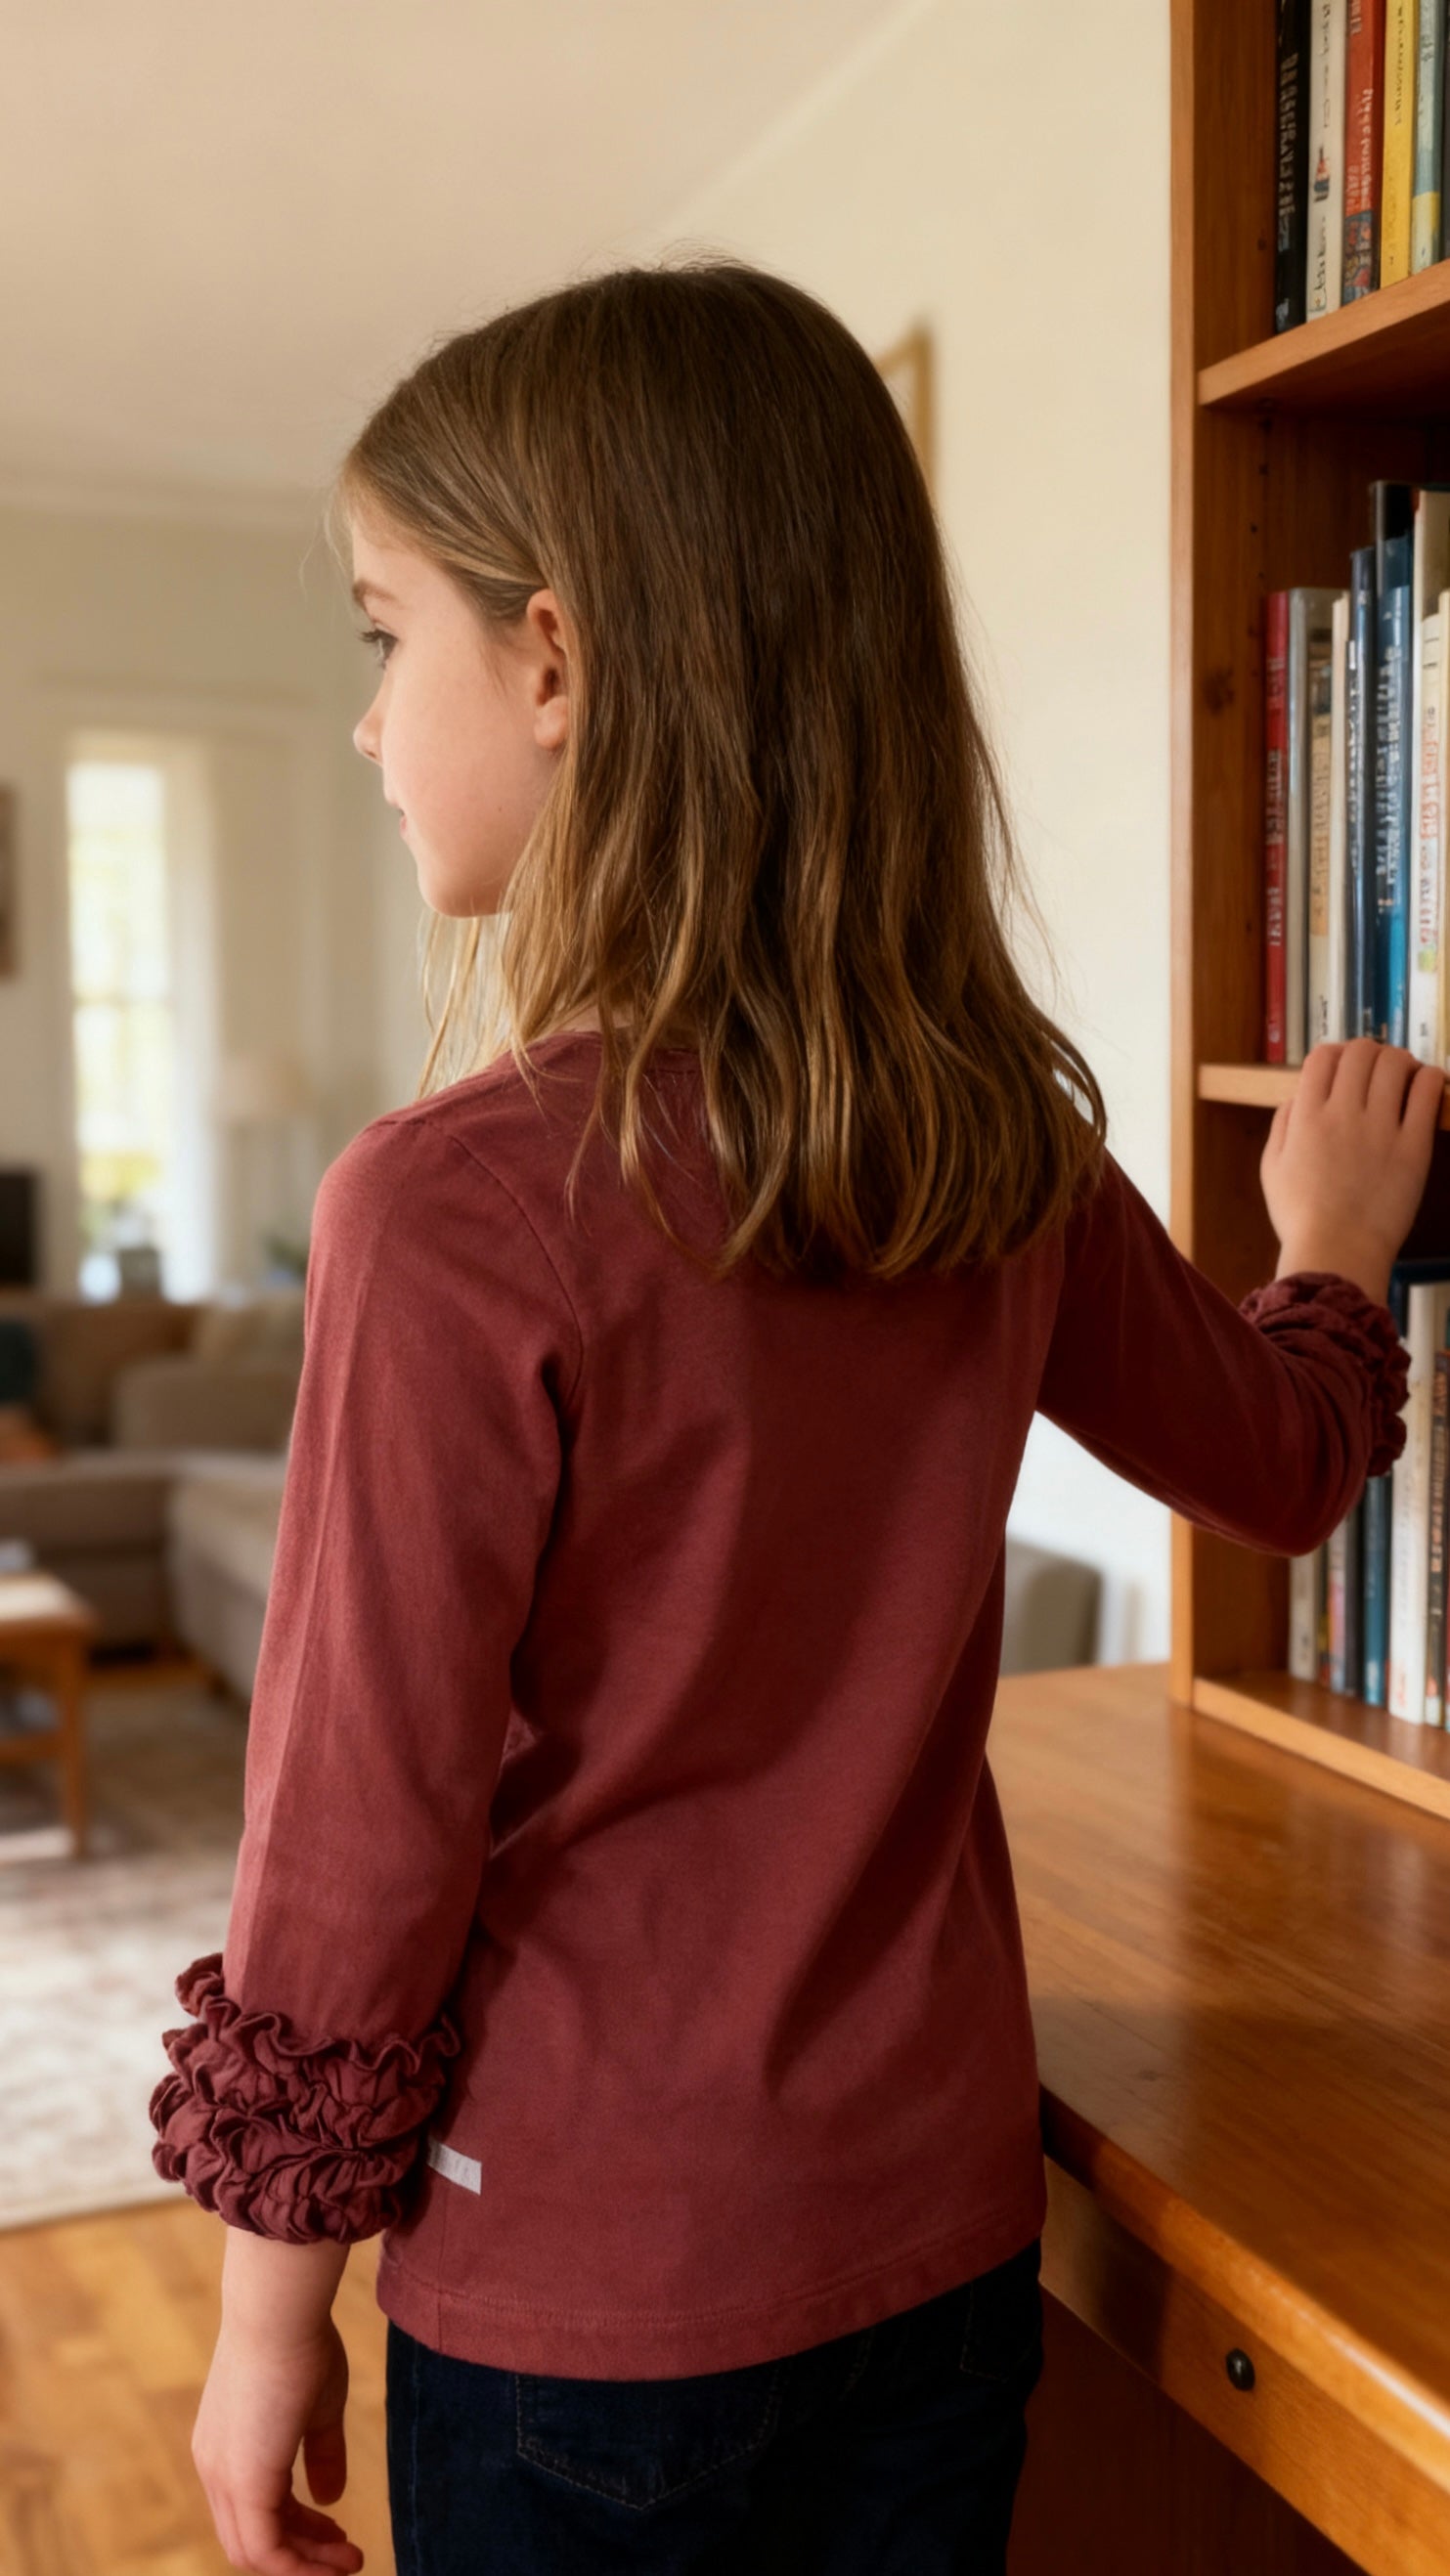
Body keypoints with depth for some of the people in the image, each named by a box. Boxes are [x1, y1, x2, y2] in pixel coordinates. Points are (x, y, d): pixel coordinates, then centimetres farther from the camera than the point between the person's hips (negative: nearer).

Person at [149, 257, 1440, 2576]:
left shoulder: (458, 1206, -25)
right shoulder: (1003, 1152, -6)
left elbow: (362, 1839, -18)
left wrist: (272, 2314, -3)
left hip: (591, 2303, -5)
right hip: (943, 2225, 5)